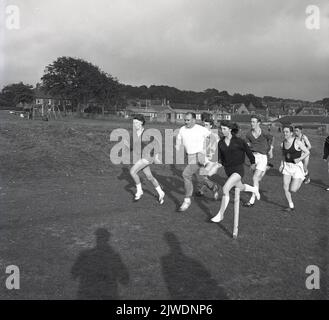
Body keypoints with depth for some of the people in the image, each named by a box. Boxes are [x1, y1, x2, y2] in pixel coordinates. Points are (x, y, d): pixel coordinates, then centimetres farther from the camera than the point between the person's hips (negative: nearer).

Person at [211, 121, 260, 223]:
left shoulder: (239, 141, -14)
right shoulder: (220, 143, -2)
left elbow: (248, 151, 3)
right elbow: (220, 157, 7)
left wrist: (253, 163, 15)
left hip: (238, 169, -6)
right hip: (228, 170, 6)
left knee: (225, 189, -23)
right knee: (240, 188, 29)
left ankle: (220, 214, -11)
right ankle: (254, 189, 63)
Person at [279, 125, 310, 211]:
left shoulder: (297, 142, -14)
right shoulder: (283, 144, 3)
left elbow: (307, 152, -8)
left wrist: (300, 159, -21)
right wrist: (282, 164, 7)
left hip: (297, 166, -5)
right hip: (287, 166, 5)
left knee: (293, 190, -7)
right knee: (285, 187, -3)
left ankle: (301, 180, 25)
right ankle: (291, 206, 13)